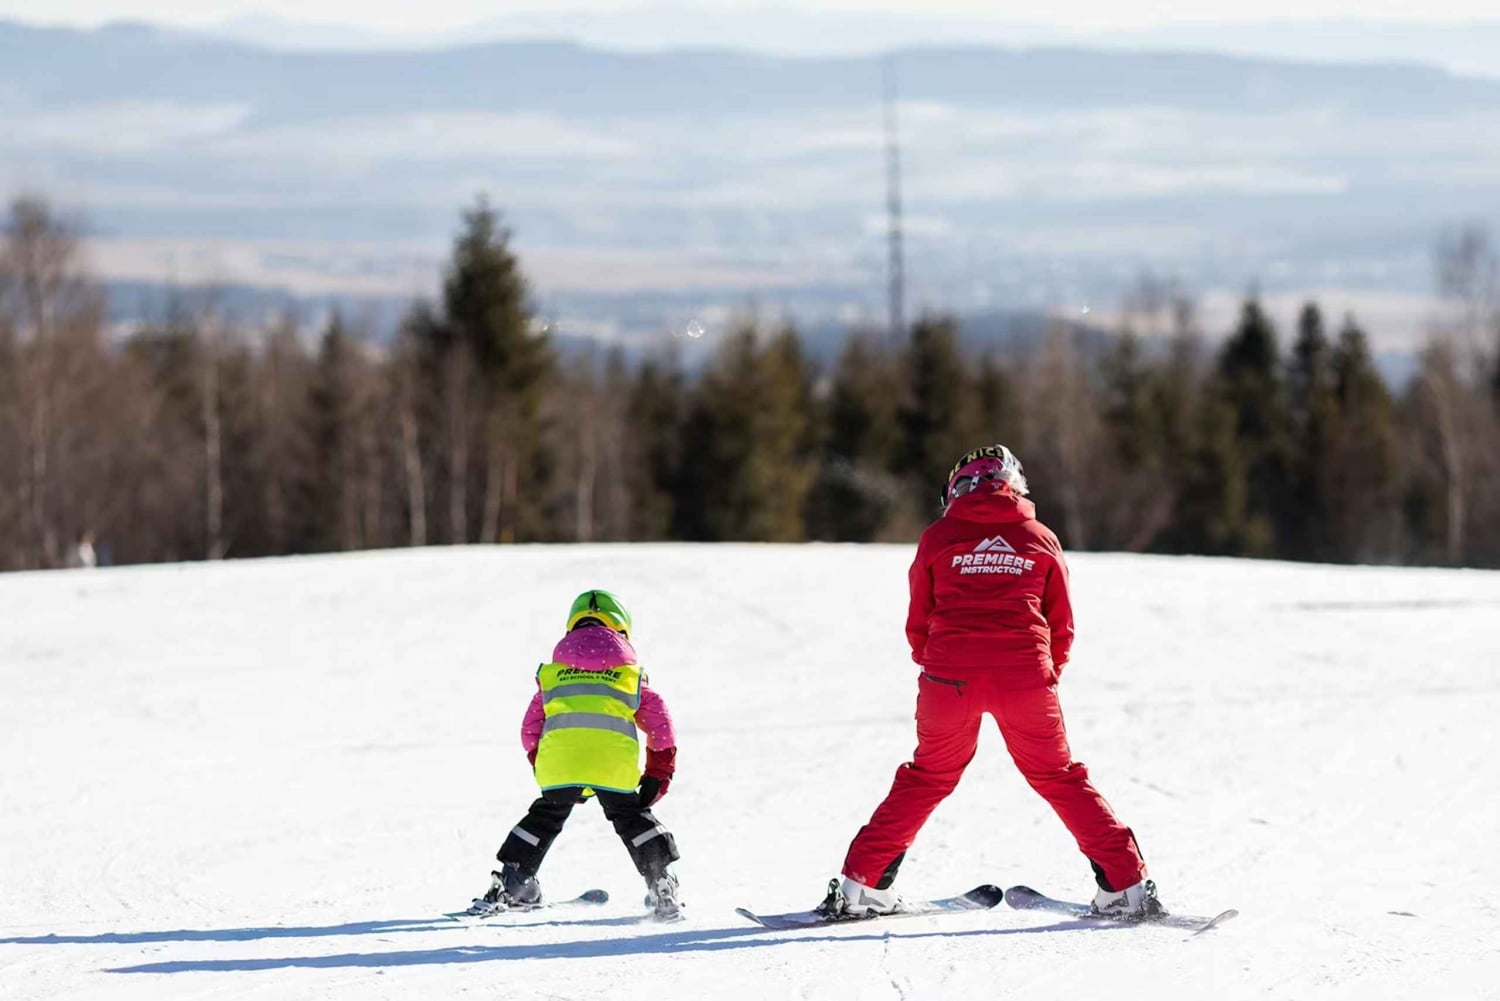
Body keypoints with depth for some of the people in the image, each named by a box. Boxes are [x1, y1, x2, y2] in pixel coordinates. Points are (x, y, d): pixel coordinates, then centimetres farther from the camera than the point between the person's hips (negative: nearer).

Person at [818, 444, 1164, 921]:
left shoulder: (938, 537, 9)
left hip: (951, 673, 0)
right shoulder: (1041, 540, 12)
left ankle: (860, 885, 12)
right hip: (1025, 676, 0)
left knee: (926, 779, 15)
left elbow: (918, 622, 13)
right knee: (1061, 780, 12)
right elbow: (1062, 626, 14)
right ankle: (1124, 886, 7)